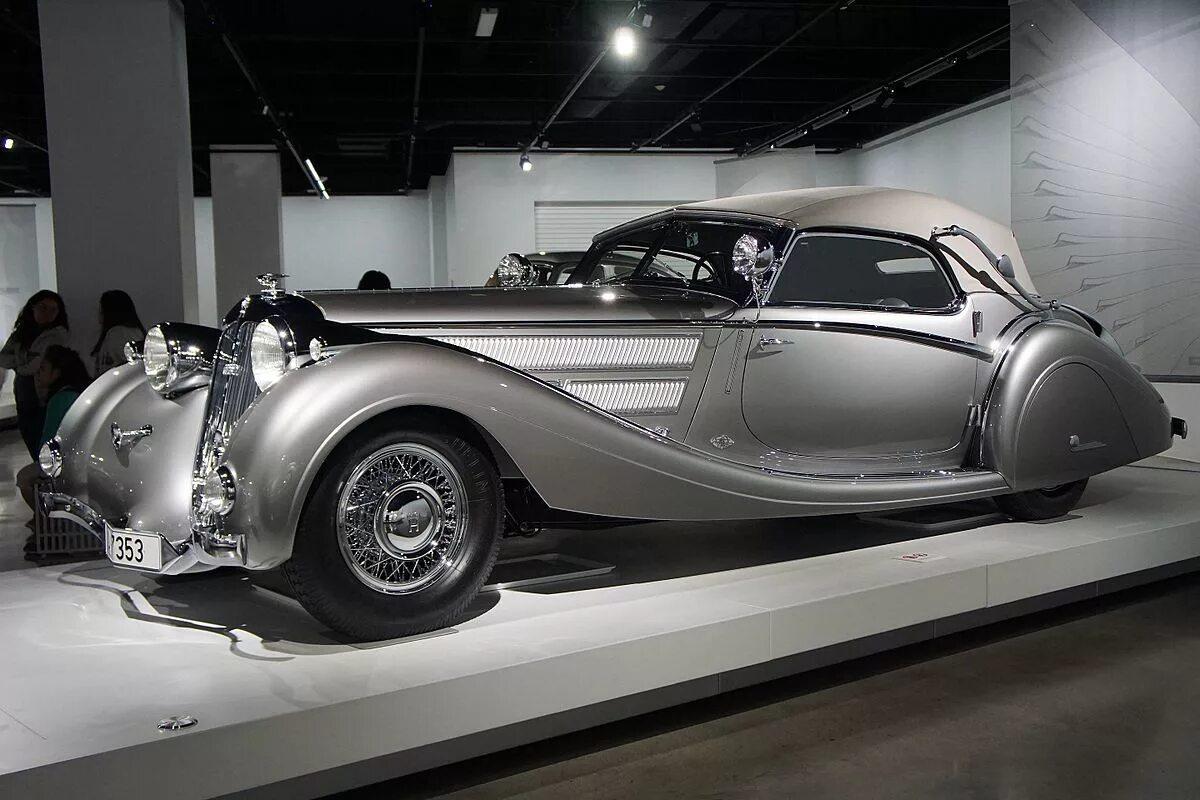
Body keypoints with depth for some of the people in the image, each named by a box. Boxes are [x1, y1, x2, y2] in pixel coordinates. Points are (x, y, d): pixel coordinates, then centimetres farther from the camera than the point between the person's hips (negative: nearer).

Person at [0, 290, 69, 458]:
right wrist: (24, 359, -10)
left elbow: (43, 364, -17)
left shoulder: (58, 334, -8)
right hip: (22, 393, 6)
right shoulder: (21, 331, 11)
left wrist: (19, 366, -1)